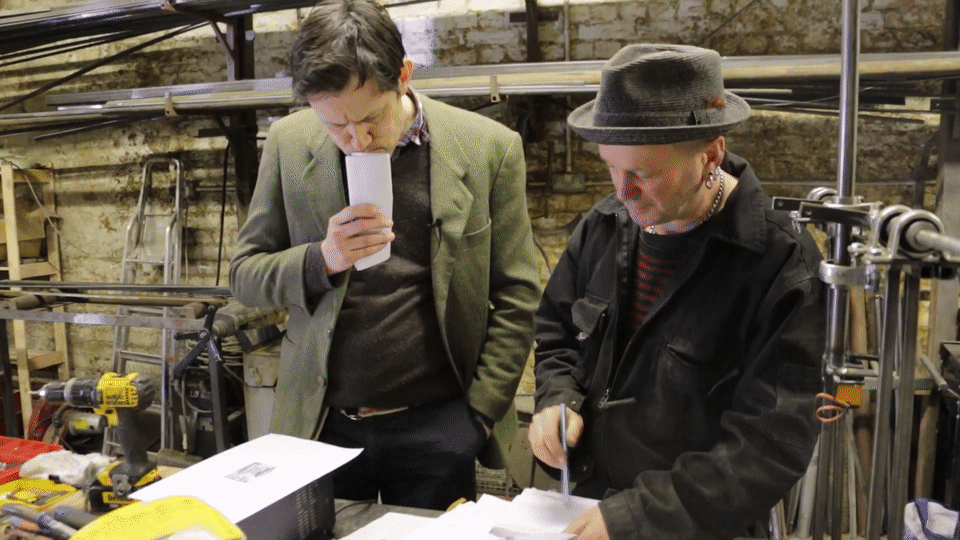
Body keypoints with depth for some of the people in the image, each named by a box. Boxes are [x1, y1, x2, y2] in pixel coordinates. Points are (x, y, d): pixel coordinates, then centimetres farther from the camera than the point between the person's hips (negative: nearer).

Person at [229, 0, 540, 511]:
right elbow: (244, 274, 3)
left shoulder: (490, 148, -8)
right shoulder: (288, 143, -3)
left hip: (437, 425, -1)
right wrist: (323, 259, -17)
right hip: (319, 423, 2)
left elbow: (516, 297, -2)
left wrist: (480, 411, -6)